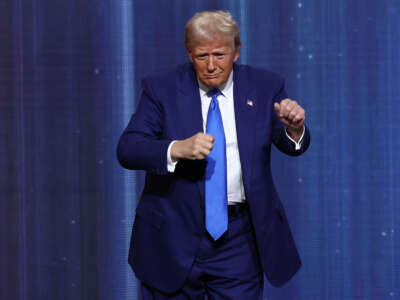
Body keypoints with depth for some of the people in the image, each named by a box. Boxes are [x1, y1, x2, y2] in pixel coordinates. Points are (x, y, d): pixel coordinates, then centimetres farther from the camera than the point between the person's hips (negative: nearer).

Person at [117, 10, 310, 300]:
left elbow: (292, 145, -4)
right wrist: (178, 149, -30)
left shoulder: (264, 87, 3)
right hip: (173, 238, 0)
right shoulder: (161, 89, -3)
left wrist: (294, 128, -28)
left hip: (238, 240, 1)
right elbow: (128, 148, -12)